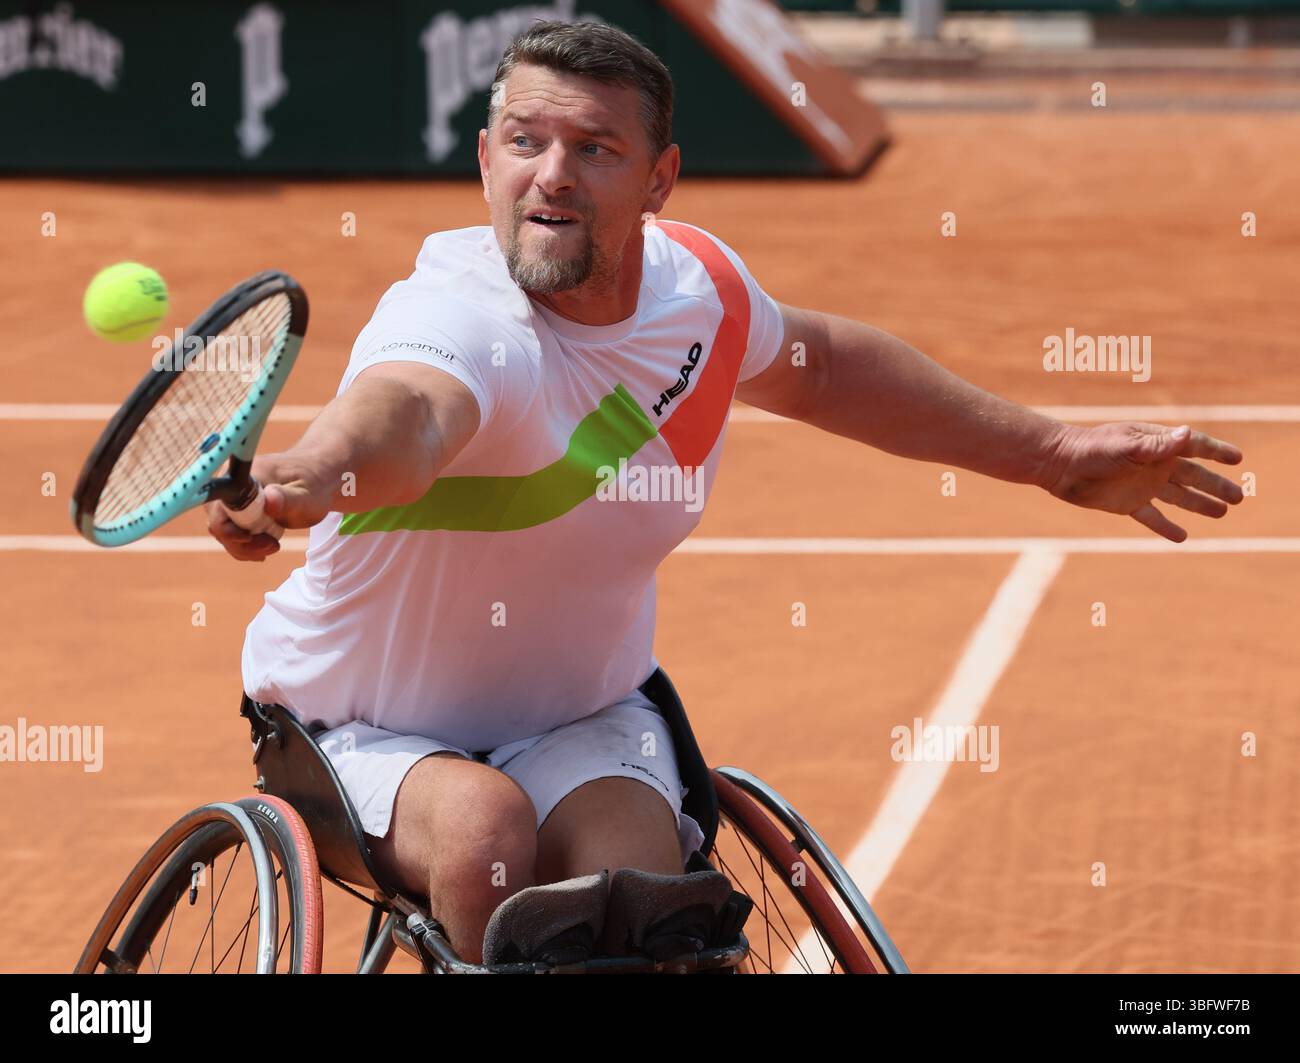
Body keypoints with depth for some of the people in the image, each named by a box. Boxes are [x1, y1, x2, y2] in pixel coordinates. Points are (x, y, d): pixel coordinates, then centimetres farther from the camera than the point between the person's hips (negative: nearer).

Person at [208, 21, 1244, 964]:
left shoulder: (699, 283, -8)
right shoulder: (454, 320, -30)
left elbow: (819, 364, 16)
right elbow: (403, 411, -57)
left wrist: (1050, 452, 19)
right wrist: (311, 471, -81)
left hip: (584, 722, 4)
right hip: (371, 736, -3)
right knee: (485, 826, -35)